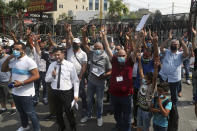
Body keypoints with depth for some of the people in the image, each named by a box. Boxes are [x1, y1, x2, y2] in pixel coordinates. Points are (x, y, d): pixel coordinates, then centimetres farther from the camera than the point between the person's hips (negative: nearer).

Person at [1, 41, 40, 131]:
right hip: (15, 92, 8)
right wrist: (8, 58, -1)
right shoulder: (13, 60, 6)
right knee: (21, 112, 24)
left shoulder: (29, 61, -18)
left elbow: (36, 76, -22)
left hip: (26, 93, -7)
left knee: (30, 113, 3)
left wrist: (21, 83, -26)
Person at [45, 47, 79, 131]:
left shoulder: (70, 65, -7)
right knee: (58, 112, 19)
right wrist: (52, 75, -16)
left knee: (69, 111, 8)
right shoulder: (52, 65, 2)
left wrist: (76, 94, -7)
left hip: (67, 92, -3)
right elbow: (46, 80, 6)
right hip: (55, 92, 4)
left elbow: (75, 80, -5)